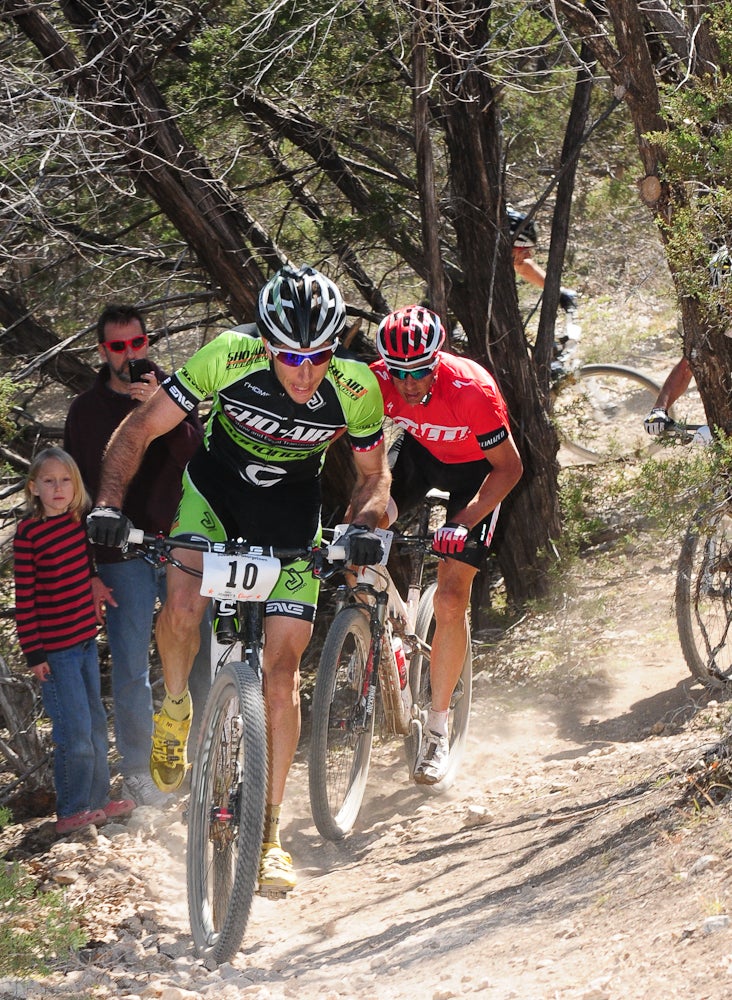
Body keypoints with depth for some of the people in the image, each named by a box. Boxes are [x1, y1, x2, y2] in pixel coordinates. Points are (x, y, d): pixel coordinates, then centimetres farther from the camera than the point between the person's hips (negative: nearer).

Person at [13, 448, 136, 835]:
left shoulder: (80, 520, 2)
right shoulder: (28, 533, -14)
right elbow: (24, 597, -13)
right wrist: (33, 652, -14)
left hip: (86, 637, 7)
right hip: (55, 648, -7)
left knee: (95, 722, 14)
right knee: (74, 730, -4)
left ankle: (97, 800, 26)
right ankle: (72, 812, 6)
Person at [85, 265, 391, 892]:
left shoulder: (357, 390, -24)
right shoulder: (228, 358, -28)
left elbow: (374, 472, -5)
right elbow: (139, 430, -18)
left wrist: (365, 525, -27)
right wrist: (109, 504, -33)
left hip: (292, 513, 1)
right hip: (217, 489, -1)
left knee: (282, 666, -7)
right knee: (183, 603, -30)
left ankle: (269, 833, 2)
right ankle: (176, 709, 3)